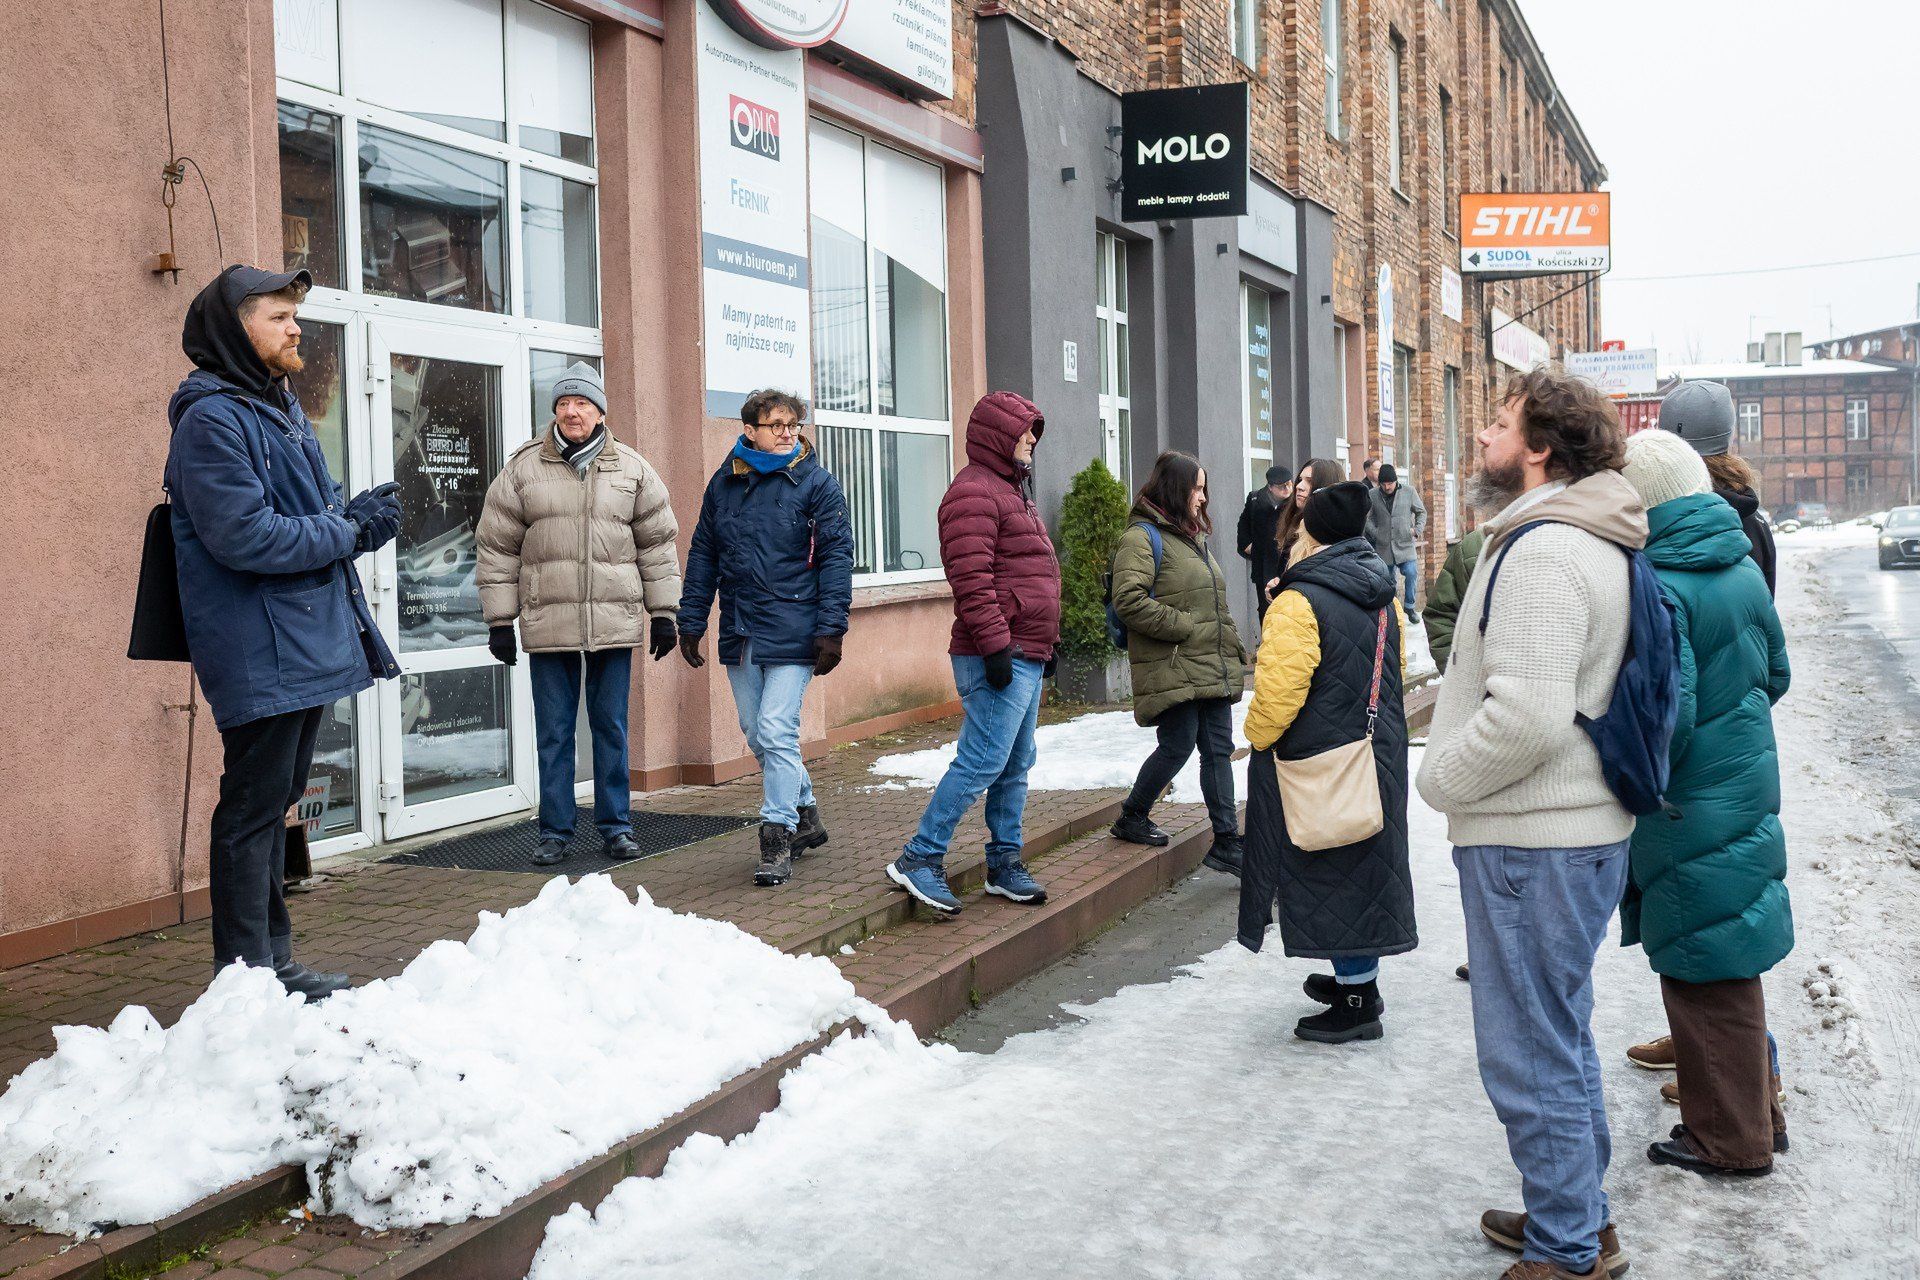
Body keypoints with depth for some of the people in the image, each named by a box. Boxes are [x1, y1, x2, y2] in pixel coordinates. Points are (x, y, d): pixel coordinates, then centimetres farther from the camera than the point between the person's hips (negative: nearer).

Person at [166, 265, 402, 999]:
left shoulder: (280, 408, 17)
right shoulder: (211, 418, -13)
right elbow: (245, 535, -22)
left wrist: (355, 514, 2)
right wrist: (349, 533, -13)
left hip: (307, 646, 10)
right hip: (259, 655, -10)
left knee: (276, 801, 16)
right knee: (253, 809, -4)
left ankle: (272, 962, 26)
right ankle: (247, 975, 4)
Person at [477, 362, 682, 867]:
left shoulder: (632, 469, 7)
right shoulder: (522, 468, 4)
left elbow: (657, 542, 10)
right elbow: (497, 548, 5)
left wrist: (662, 613, 6)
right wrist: (499, 621, 1)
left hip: (614, 622, 1)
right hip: (548, 625, 0)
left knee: (612, 729, 8)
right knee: (553, 733, 5)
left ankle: (616, 826, 18)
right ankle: (555, 832, 14)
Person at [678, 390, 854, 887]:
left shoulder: (816, 483, -3)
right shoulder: (724, 483, 10)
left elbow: (836, 556, -6)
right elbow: (703, 556, 15)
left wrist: (832, 628, -13)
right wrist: (691, 622, 10)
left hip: (792, 632, -5)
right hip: (738, 634, 5)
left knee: (776, 731, -10)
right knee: (757, 734, 13)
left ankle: (778, 837, -1)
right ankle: (805, 815, 30)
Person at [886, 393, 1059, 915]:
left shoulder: (1011, 490, 22)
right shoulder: (974, 491, -12)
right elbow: (971, 578, -21)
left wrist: (1045, 642, 25)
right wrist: (996, 645, -24)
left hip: (1025, 654, 11)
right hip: (999, 657, -11)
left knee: (1015, 764, 13)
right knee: (982, 761, -12)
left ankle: (1005, 863, 20)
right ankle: (919, 859, -6)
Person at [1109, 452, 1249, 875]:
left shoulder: (1191, 536, 21)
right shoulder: (1142, 537, -9)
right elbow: (1129, 599, -21)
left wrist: (1230, 645, 17)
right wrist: (1184, 627, -18)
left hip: (1213, 669, 9)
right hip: (1174, 670, -9)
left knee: (1218, 750, 6)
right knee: (1178, 746, -5)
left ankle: (1226, 841, 10)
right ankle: (1131, 817, 17)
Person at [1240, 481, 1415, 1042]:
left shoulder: (1299, 602, -20)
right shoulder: (1384, 596, 8)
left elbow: (1278, 691, -22)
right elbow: (1397, 669, 18)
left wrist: (1257, 739, -4)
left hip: (1319, 764, -8)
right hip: (1380, 755, 8)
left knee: (1329, 872, 1)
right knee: (1364, 864, 18)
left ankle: (1356, 1001, 6)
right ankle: (1359, 977, 31)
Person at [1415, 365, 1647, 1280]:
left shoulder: (1542, 552, -21)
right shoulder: (1593, 543, 13)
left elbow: (1527, 717, -29)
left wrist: (1439, 777, -13)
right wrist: (1455, 774, 17)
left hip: (1531, 844, -11)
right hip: (1582, 827, 11)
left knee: (1531, 1058, 1)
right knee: (1559, 1039, 22)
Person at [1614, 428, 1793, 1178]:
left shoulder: (1657, 586, -21)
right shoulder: (1743, 568, 4)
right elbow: (1776, 673, 16)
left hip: (1690, 807, -8)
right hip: (1748, 786, 8)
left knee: (1705, 973, 4)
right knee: (1729, 962, 19)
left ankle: (1731, 1139, 15)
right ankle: (1755, 1112, 31)